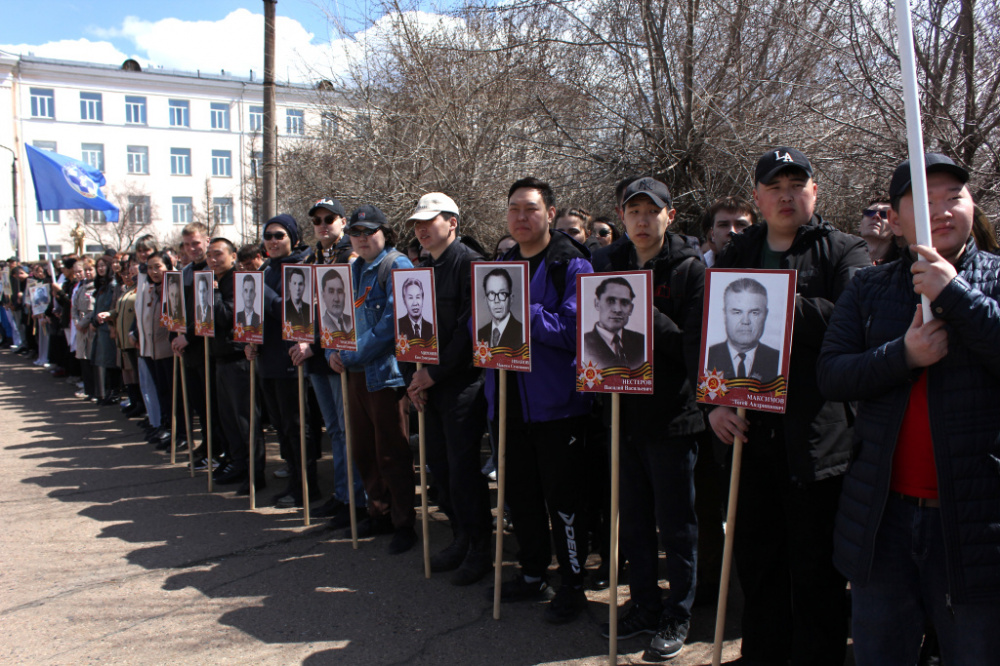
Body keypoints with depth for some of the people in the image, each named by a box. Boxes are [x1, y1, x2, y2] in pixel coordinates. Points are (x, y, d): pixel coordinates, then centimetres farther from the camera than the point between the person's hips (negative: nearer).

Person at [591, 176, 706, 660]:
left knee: (675, 524, 7)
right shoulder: (608, 264, 7)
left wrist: (647, 316, -24)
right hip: (624, 409, 5)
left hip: (672, 413, -5)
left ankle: (677, 617, 23)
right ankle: (644, 606, 32)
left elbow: (696, 343, -15)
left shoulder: (689, 268, -7)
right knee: (633, 520, 16)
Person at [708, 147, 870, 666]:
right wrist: (714, 400, -6)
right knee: (756, 558, 16)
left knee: (816, 568, 5)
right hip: (749, 428, 4)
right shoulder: (735, 256, 12)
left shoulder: (845, 252, 2)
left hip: (818, 433, -4)